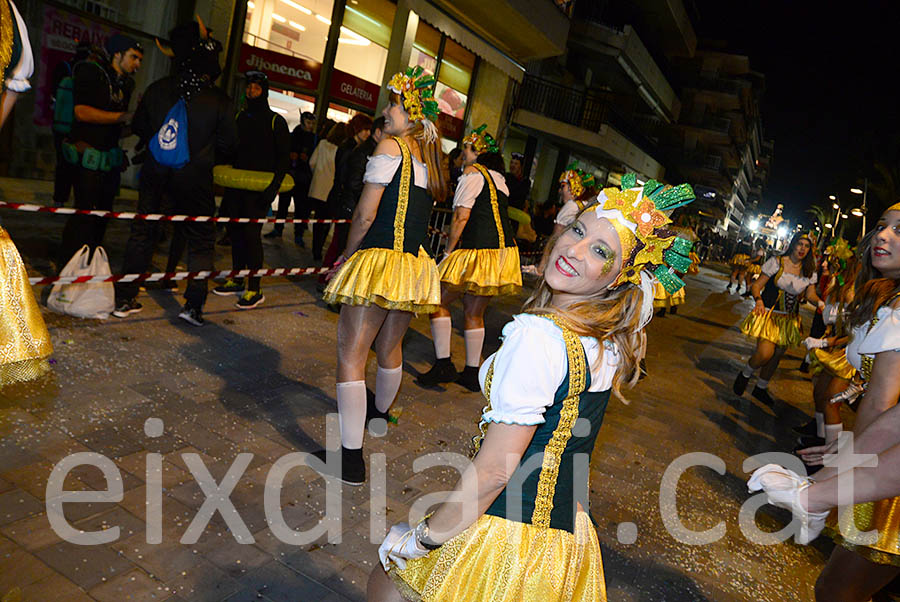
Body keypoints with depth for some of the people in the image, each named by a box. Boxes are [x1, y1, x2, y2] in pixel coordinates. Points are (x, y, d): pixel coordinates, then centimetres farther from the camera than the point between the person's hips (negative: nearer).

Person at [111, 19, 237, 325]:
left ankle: (125, 299, 18)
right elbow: (228, 145, -3)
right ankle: (193, 305, 3)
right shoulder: (220, 102, -10)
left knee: (143, 232, 13)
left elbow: (139, 127, 10)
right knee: (201, 240, 8)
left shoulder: (158, 89, 0)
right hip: (195, 179, -3)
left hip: (156, 172, 3)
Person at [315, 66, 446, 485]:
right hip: (414, 263, 8)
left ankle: (351, 458, -1)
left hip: (380, 260, -8)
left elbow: (365, 215, -12)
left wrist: (346, 256, 3)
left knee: (351, 354, -3)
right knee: (390, 349, 25)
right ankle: (380, 415, 47)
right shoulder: (430, 156, 15)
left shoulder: (391, 146, -8)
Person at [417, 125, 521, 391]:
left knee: (439, 301, 4)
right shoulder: (499, 178, 19)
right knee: (475, 312, 15)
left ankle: (443, 364, -1)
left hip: (478, 250, -8)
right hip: (504, 248, 8)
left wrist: (448, 251, -4)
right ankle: (472, 373, 18)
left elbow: (461, 217, -12)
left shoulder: (473, 174, -6)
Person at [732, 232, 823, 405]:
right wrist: (758, 300, -27)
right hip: (768, 313, -5)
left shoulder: (809, 271, 5)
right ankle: (745, 375, 12)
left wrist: (820, 302, -18)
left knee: (776, 356, 11)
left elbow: (811, 294, 4)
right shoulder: (777, 262, -8)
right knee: (765, 353, -19)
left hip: (789, 319, 5)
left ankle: (761, 389, 32)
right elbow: (757, 285, -8)